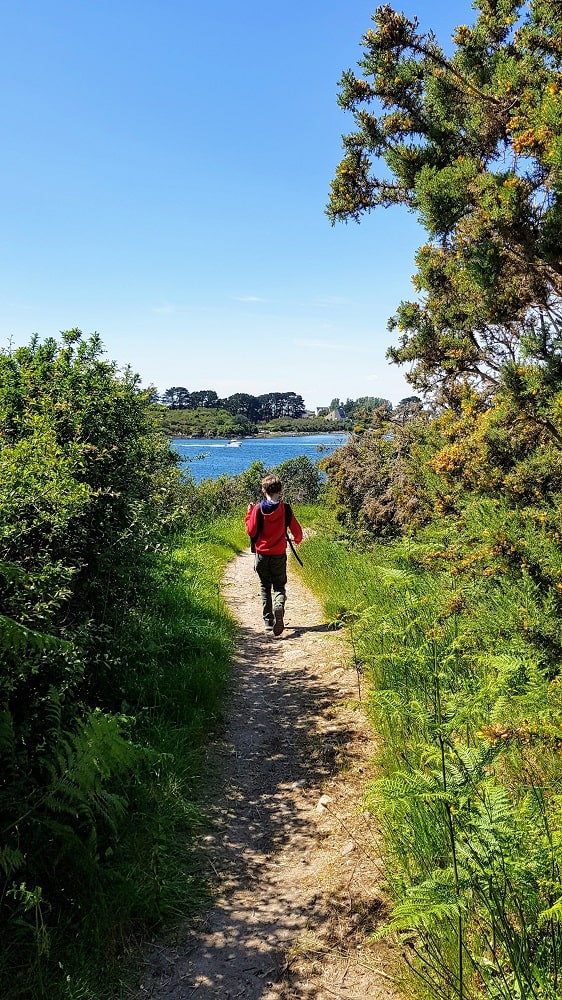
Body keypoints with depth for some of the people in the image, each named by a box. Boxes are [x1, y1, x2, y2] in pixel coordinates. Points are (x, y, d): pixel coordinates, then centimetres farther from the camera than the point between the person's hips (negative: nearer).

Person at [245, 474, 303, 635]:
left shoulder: (258, 509, -8)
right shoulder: (285, 509, -5)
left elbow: (251, 531, -7)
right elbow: (297, 530, 2)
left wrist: (249, 514, 7)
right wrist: (297, 539, 25)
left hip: (262, 554, 0)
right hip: (279, 555, 0)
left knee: (265, 587, 13)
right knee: (279, 586, 9)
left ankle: (268, 622, 13)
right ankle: (279, 606, -23)